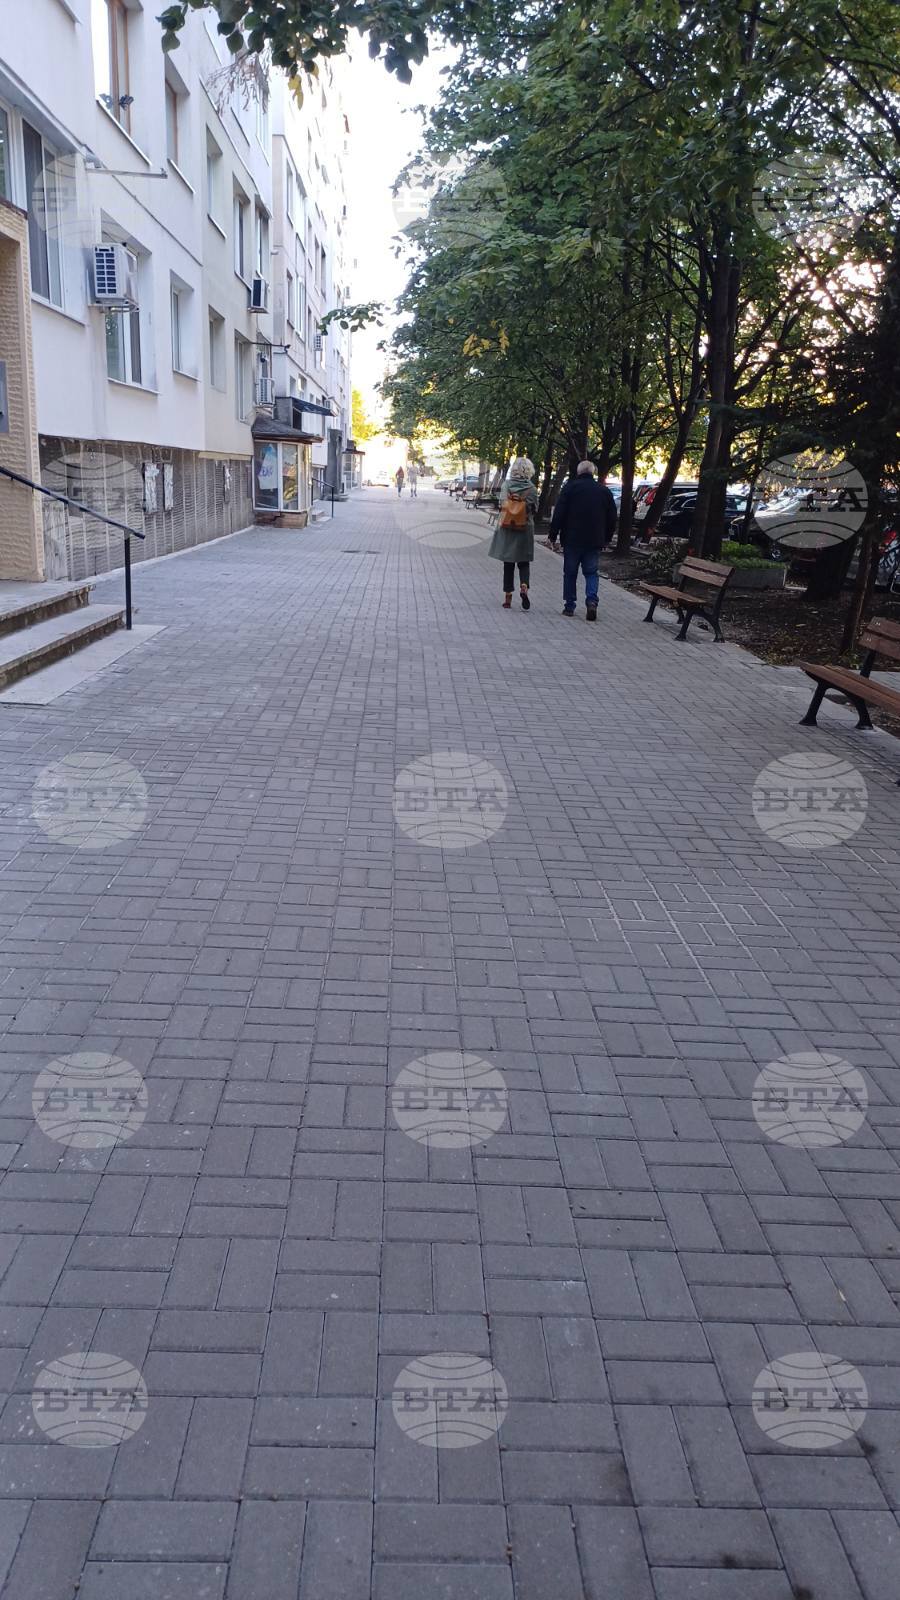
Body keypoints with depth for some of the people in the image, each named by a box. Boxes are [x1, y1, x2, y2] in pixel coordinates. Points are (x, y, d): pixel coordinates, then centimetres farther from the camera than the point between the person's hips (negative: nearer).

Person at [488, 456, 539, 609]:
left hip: (507, 528, 0)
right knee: (524, 562, 10)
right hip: (525, 529, 0)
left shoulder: (506, 485, -6)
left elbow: (502, 506, -8)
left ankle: (508, 597, 12)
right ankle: (524, 586, -17)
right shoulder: (532, 488, -6)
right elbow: (534, 509, -1)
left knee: (508, 564, 10)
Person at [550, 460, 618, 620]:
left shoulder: (569, 487, -3)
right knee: (592, 573, 9)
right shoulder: (604, 490, 7)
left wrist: (553, 533, -1)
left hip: (572, 539, -2)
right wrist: (606, 538, 18)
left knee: (570, 573, 8)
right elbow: (612, 517, 10)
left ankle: (569, 606, 10)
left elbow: (559, 513, -8)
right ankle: (592, 600, -12)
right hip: (594, 541, 2)